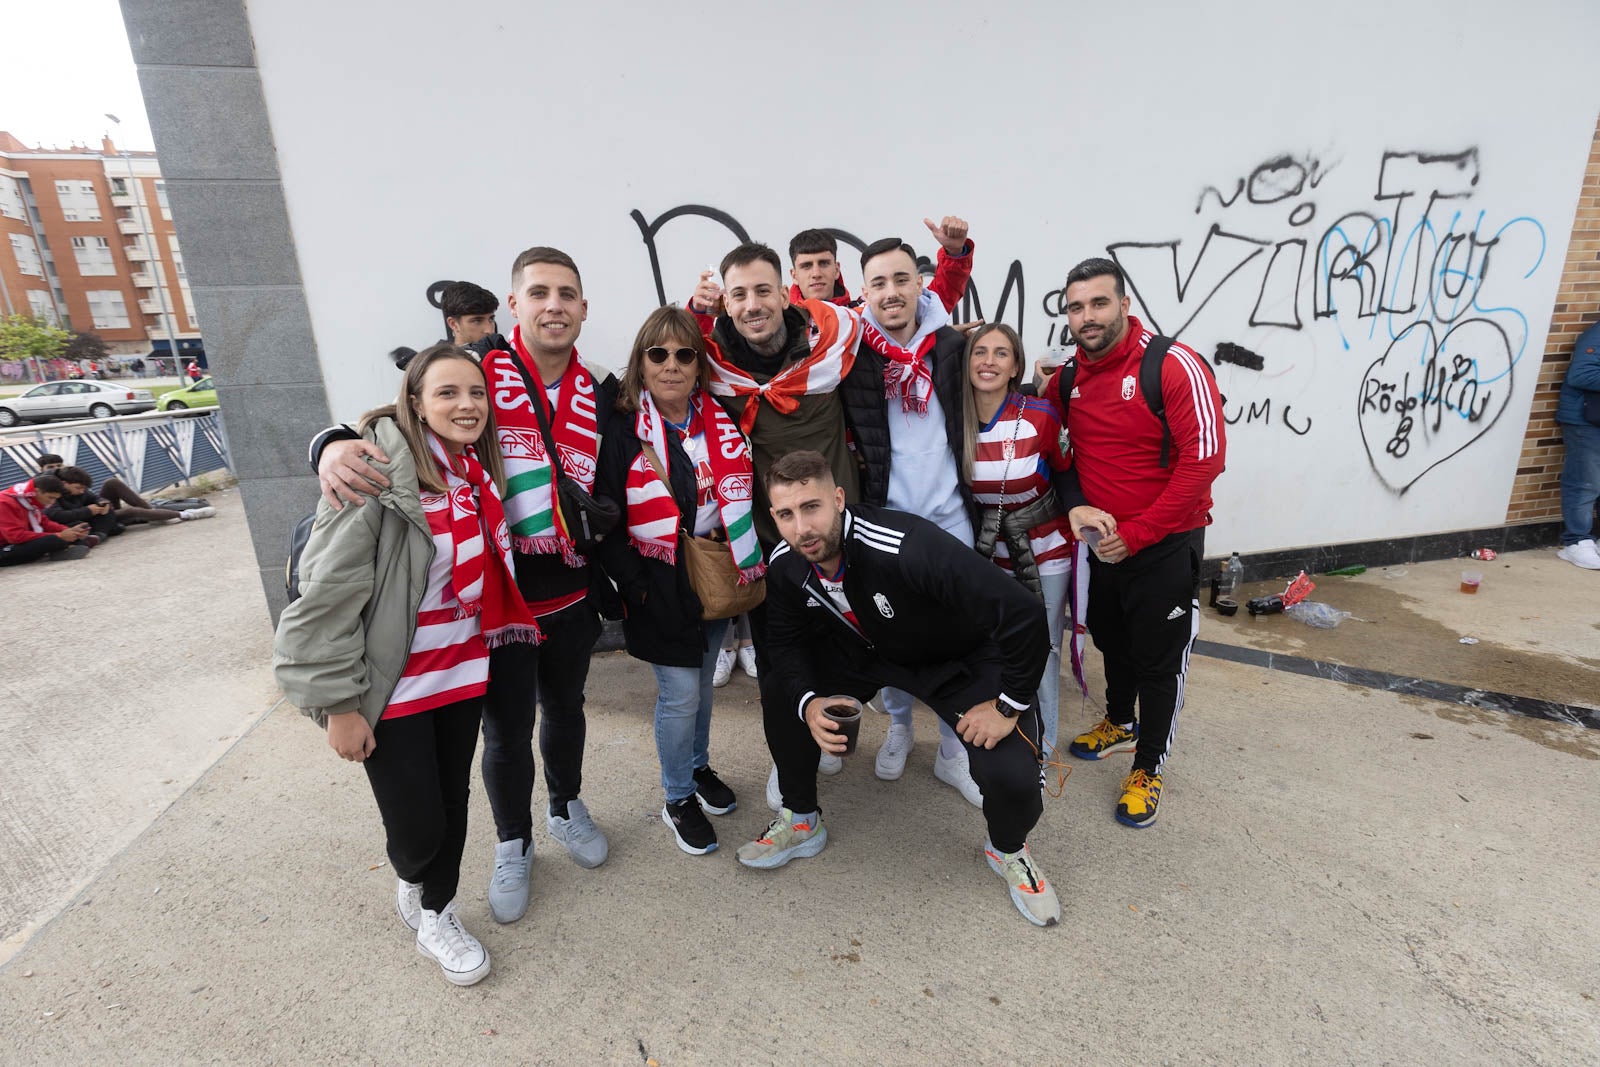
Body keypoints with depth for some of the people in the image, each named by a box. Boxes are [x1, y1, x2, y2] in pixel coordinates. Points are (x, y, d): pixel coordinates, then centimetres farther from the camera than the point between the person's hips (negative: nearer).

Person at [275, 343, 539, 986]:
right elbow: (326, 594, -18)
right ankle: (414, 886, 41)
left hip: (462, 671, 6)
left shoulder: (479, 470, 3)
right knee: (416, 824, 4)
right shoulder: (380, 471, -19)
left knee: (452, 805, 17)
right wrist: (339, 703, -15)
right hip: (392, 687, -6)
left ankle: (434, 913, 44)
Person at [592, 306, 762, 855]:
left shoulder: (721, 423, 1)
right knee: (680, 693, 1)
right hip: (660, 588, -4)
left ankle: (698, 767, 44)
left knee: (702, 681, 20)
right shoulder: (622, 433, -11)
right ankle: (678, 800, 24)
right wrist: (634, 584, -14)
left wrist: (739, 561, 3)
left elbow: (740, 496, 11)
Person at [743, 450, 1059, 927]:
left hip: (961, 659, -5)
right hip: (866, 651, 5)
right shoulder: (784, 565, -18)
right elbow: (785, 643, -4)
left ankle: (1008, 849, 18)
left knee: (1011, 774, -21)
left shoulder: (910, 547, -40)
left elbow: (1025, 615, -38)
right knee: (781, 694, -10)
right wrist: (809, 704, -23)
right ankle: (801, 820, 17)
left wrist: (1008, 705, -24)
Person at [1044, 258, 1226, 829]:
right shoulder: (1066, 380, 1)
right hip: (1101, 540, 6)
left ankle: (1149, 767, 27)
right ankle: (1120, 723, 48)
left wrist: (1137, 534, -20)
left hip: (1165, 545, -5)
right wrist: (1075, 503, -8)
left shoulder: (1173, 366, -17)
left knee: (1159, 658, 8)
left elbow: (1205, 459, -21)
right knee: (1111, 638, 23)